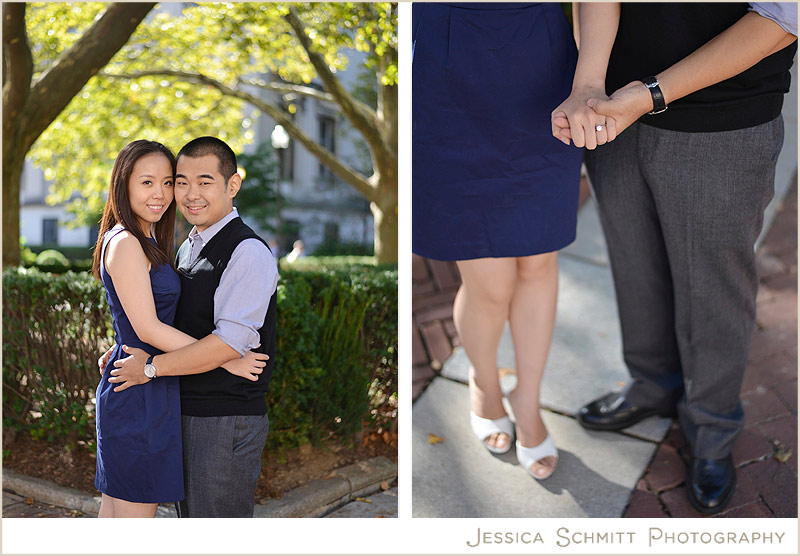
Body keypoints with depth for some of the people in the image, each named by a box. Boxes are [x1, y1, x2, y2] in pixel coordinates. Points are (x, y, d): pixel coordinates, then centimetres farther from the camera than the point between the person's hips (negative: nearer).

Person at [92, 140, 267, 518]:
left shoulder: (146, 243, 15)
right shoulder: (125, 244, -15)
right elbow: (147, 329, -19)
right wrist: (227, 360, -18)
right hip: (139, 400, -10)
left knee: (114, 510, 16)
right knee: (137, 512, -1)